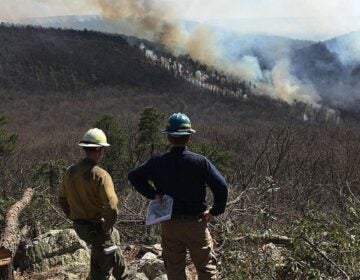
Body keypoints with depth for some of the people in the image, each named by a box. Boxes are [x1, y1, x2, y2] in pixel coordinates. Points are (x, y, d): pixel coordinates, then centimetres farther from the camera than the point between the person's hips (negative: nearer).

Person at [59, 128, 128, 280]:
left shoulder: (70, 171, -1)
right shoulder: (100, 175, -24)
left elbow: (62, 199, 10)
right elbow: (111, 208, -30)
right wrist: (106, 227, -13)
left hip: (79, 227, 8)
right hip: (97, 228, -8)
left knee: (115, 236, 32)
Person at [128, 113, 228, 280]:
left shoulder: (157, 163, -6)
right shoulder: (200, 161, -12)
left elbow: (134, 176, -6)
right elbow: (221, 186, -18)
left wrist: (153, 194, -3)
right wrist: (215, 211, -6)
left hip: (169, 225, 2)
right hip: (196, 224, -2)